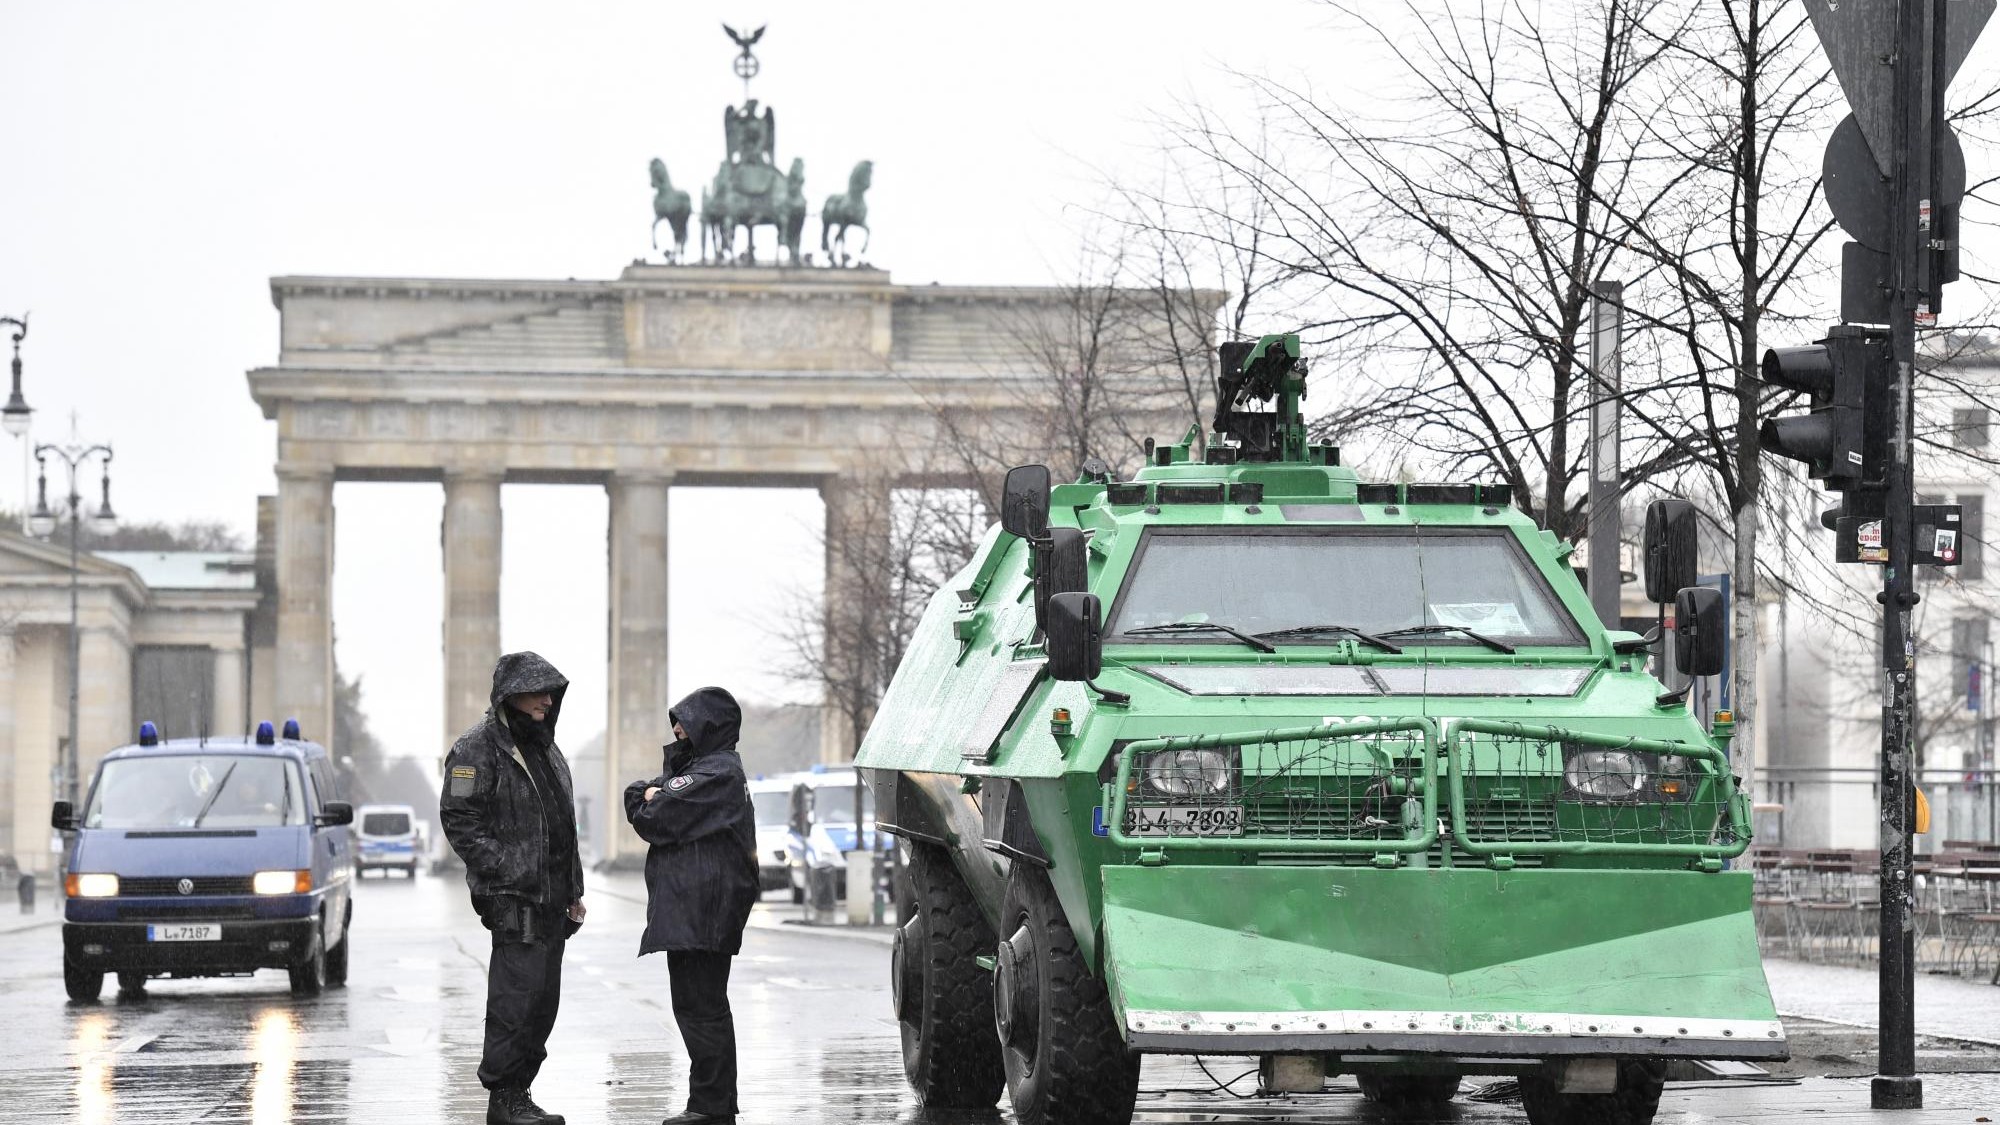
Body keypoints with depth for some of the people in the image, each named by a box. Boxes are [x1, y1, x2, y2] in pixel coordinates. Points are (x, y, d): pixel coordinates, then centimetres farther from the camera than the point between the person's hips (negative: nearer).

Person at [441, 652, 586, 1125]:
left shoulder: (546, 749, 20)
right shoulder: (478, 748, -8)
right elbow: (459, 818, -14)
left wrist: (573, 891, 21)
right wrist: (503, 870, -18)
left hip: (551, 900, 9)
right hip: (514, 898, -9)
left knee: (543, 1001, 9)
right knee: (518, 996, -12)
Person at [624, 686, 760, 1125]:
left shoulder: (717, 773, -13)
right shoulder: (709, 767, 20)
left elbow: (654, 822, -15)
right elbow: (635, 795, 20)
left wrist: (649, 805, 5)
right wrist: (651, 795, -1)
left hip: (699, 911, -11)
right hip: (694, 910, 11)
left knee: (699, 1007, -9)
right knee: (702, 1006, 14)